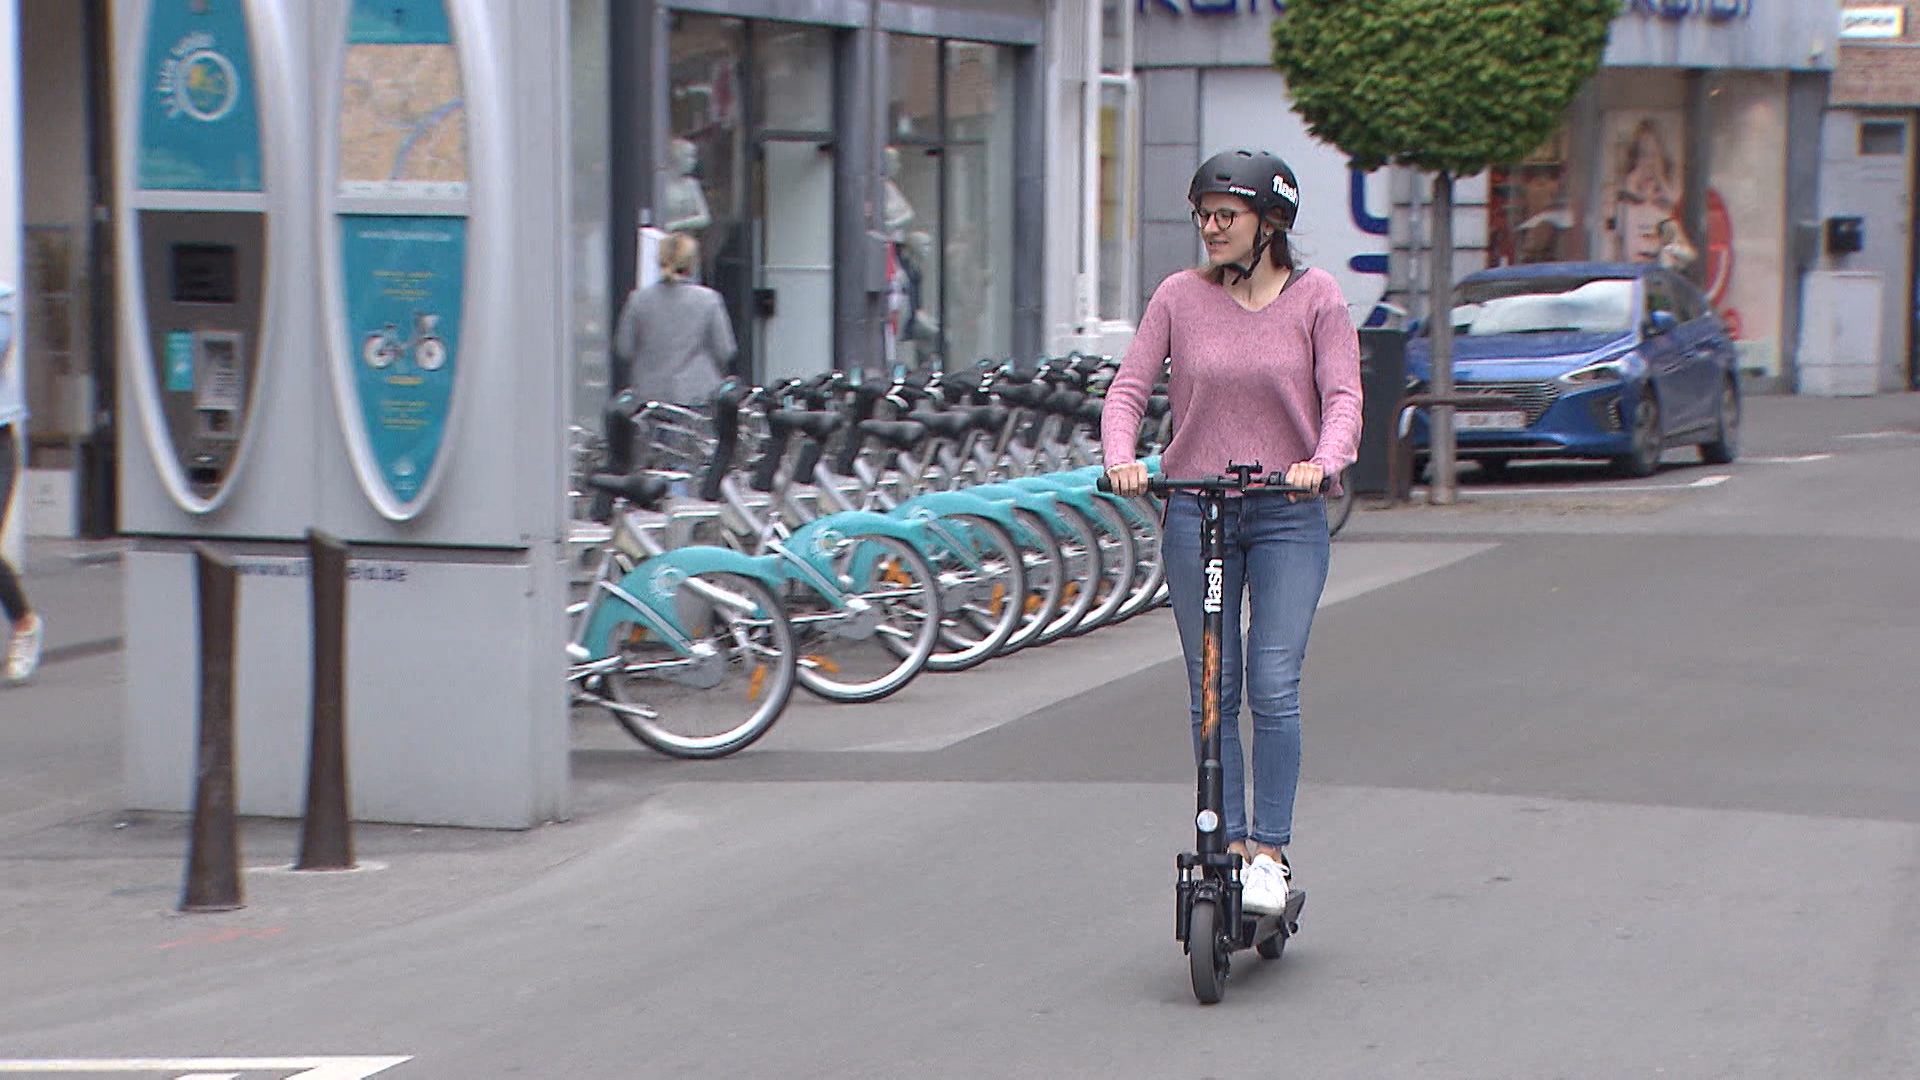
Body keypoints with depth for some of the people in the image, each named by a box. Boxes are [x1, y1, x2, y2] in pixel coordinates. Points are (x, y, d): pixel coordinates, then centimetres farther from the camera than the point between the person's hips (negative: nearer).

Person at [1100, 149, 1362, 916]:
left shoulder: (1316, 297, -1)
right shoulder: (1180, 296, 2)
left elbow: (1342, 397, -6)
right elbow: (1129, 387, 2)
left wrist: (1322, 462, -25)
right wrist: (1120, 458, -17)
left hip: (1287, 516, -2)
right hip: (1194, 510, 2)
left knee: (1273, 686, -9)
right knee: (1211, 690, 5)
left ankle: (1270, 852, -1)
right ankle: (1228, 843, 13)